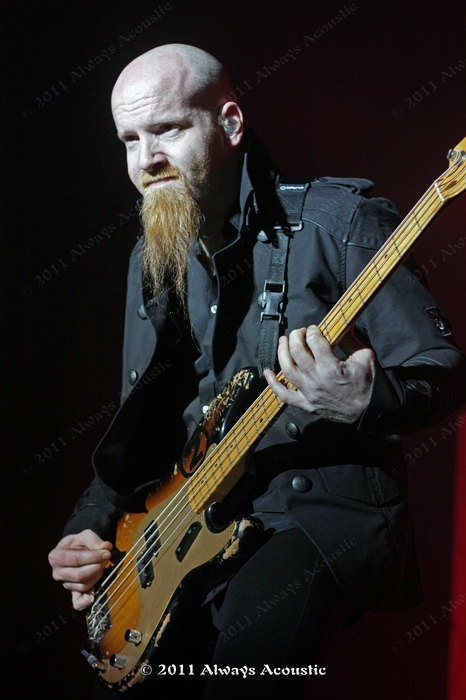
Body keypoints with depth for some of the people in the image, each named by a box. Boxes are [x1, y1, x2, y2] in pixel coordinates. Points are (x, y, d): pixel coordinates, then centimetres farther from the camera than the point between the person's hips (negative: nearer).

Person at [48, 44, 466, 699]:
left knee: (252, 630, -35)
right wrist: (93, 528, 6)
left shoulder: (339, 220, -7)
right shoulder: (151, 260, 13)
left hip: (332, 503, -6)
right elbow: (136, 423, 20)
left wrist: (366, 401, -30)